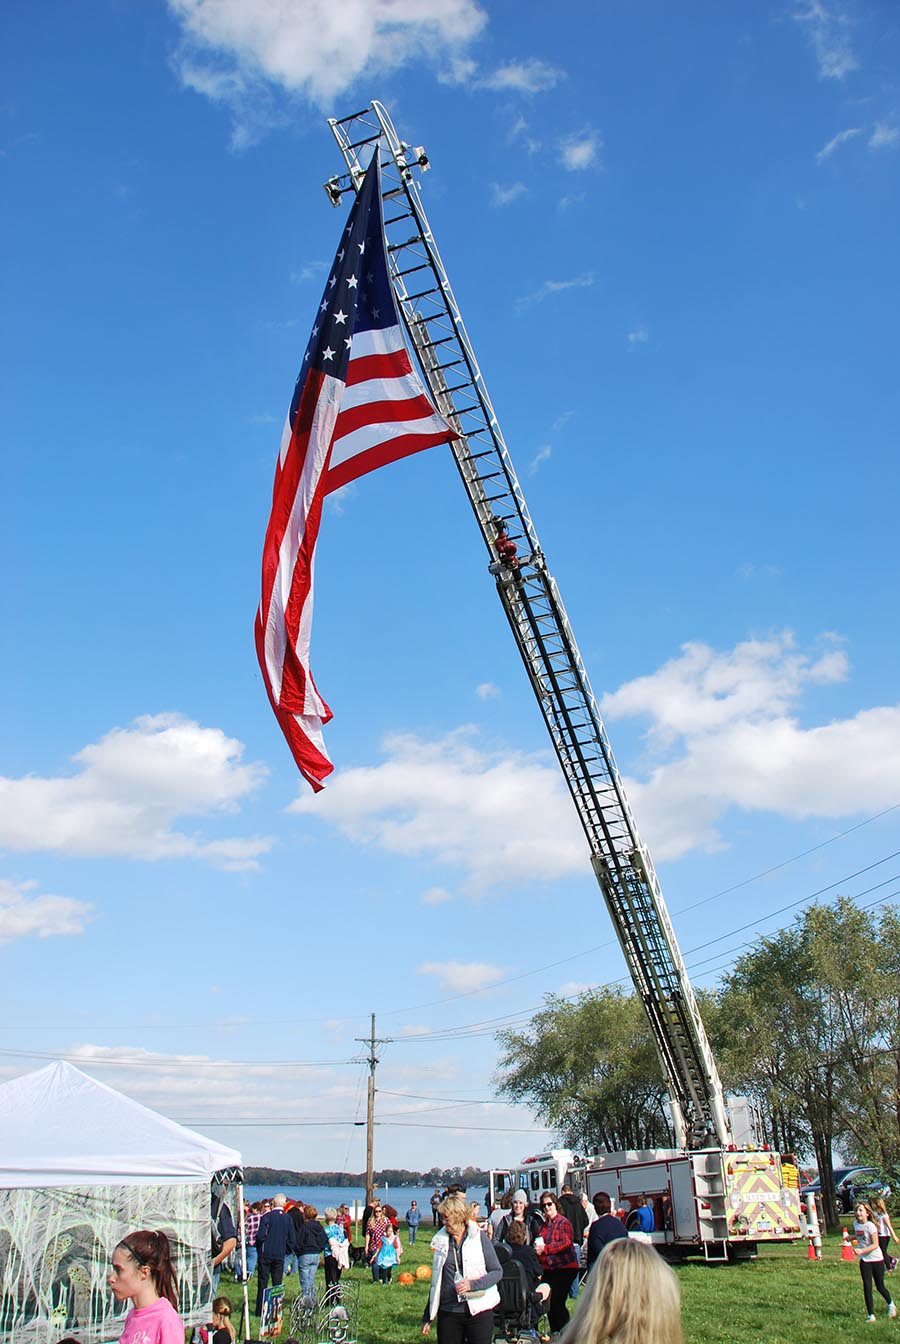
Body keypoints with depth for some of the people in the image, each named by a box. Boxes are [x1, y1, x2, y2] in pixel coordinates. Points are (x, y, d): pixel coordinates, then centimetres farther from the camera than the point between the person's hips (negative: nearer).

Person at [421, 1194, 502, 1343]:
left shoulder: (480, 1237, -2)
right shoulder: (441, 1241, 6)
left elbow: (497, 1272, -3)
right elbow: (436, 1282, 12)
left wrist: (472, 1284, -17)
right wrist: (427, 1317, 13)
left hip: (478, 1311, -3)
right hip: (448, 1313, 3)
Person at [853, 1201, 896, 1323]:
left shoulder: (870, 1226, -18)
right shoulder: (856, 1224, 0)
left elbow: (875, 1245, -21)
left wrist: (862, 1251, -30)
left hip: (876, 1259, -4)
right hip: (864, 1260, 4)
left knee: (880, 1286, 9)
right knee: (867, 1286, -5)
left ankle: (890, 1305, 39)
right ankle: (870, 1315, 2)